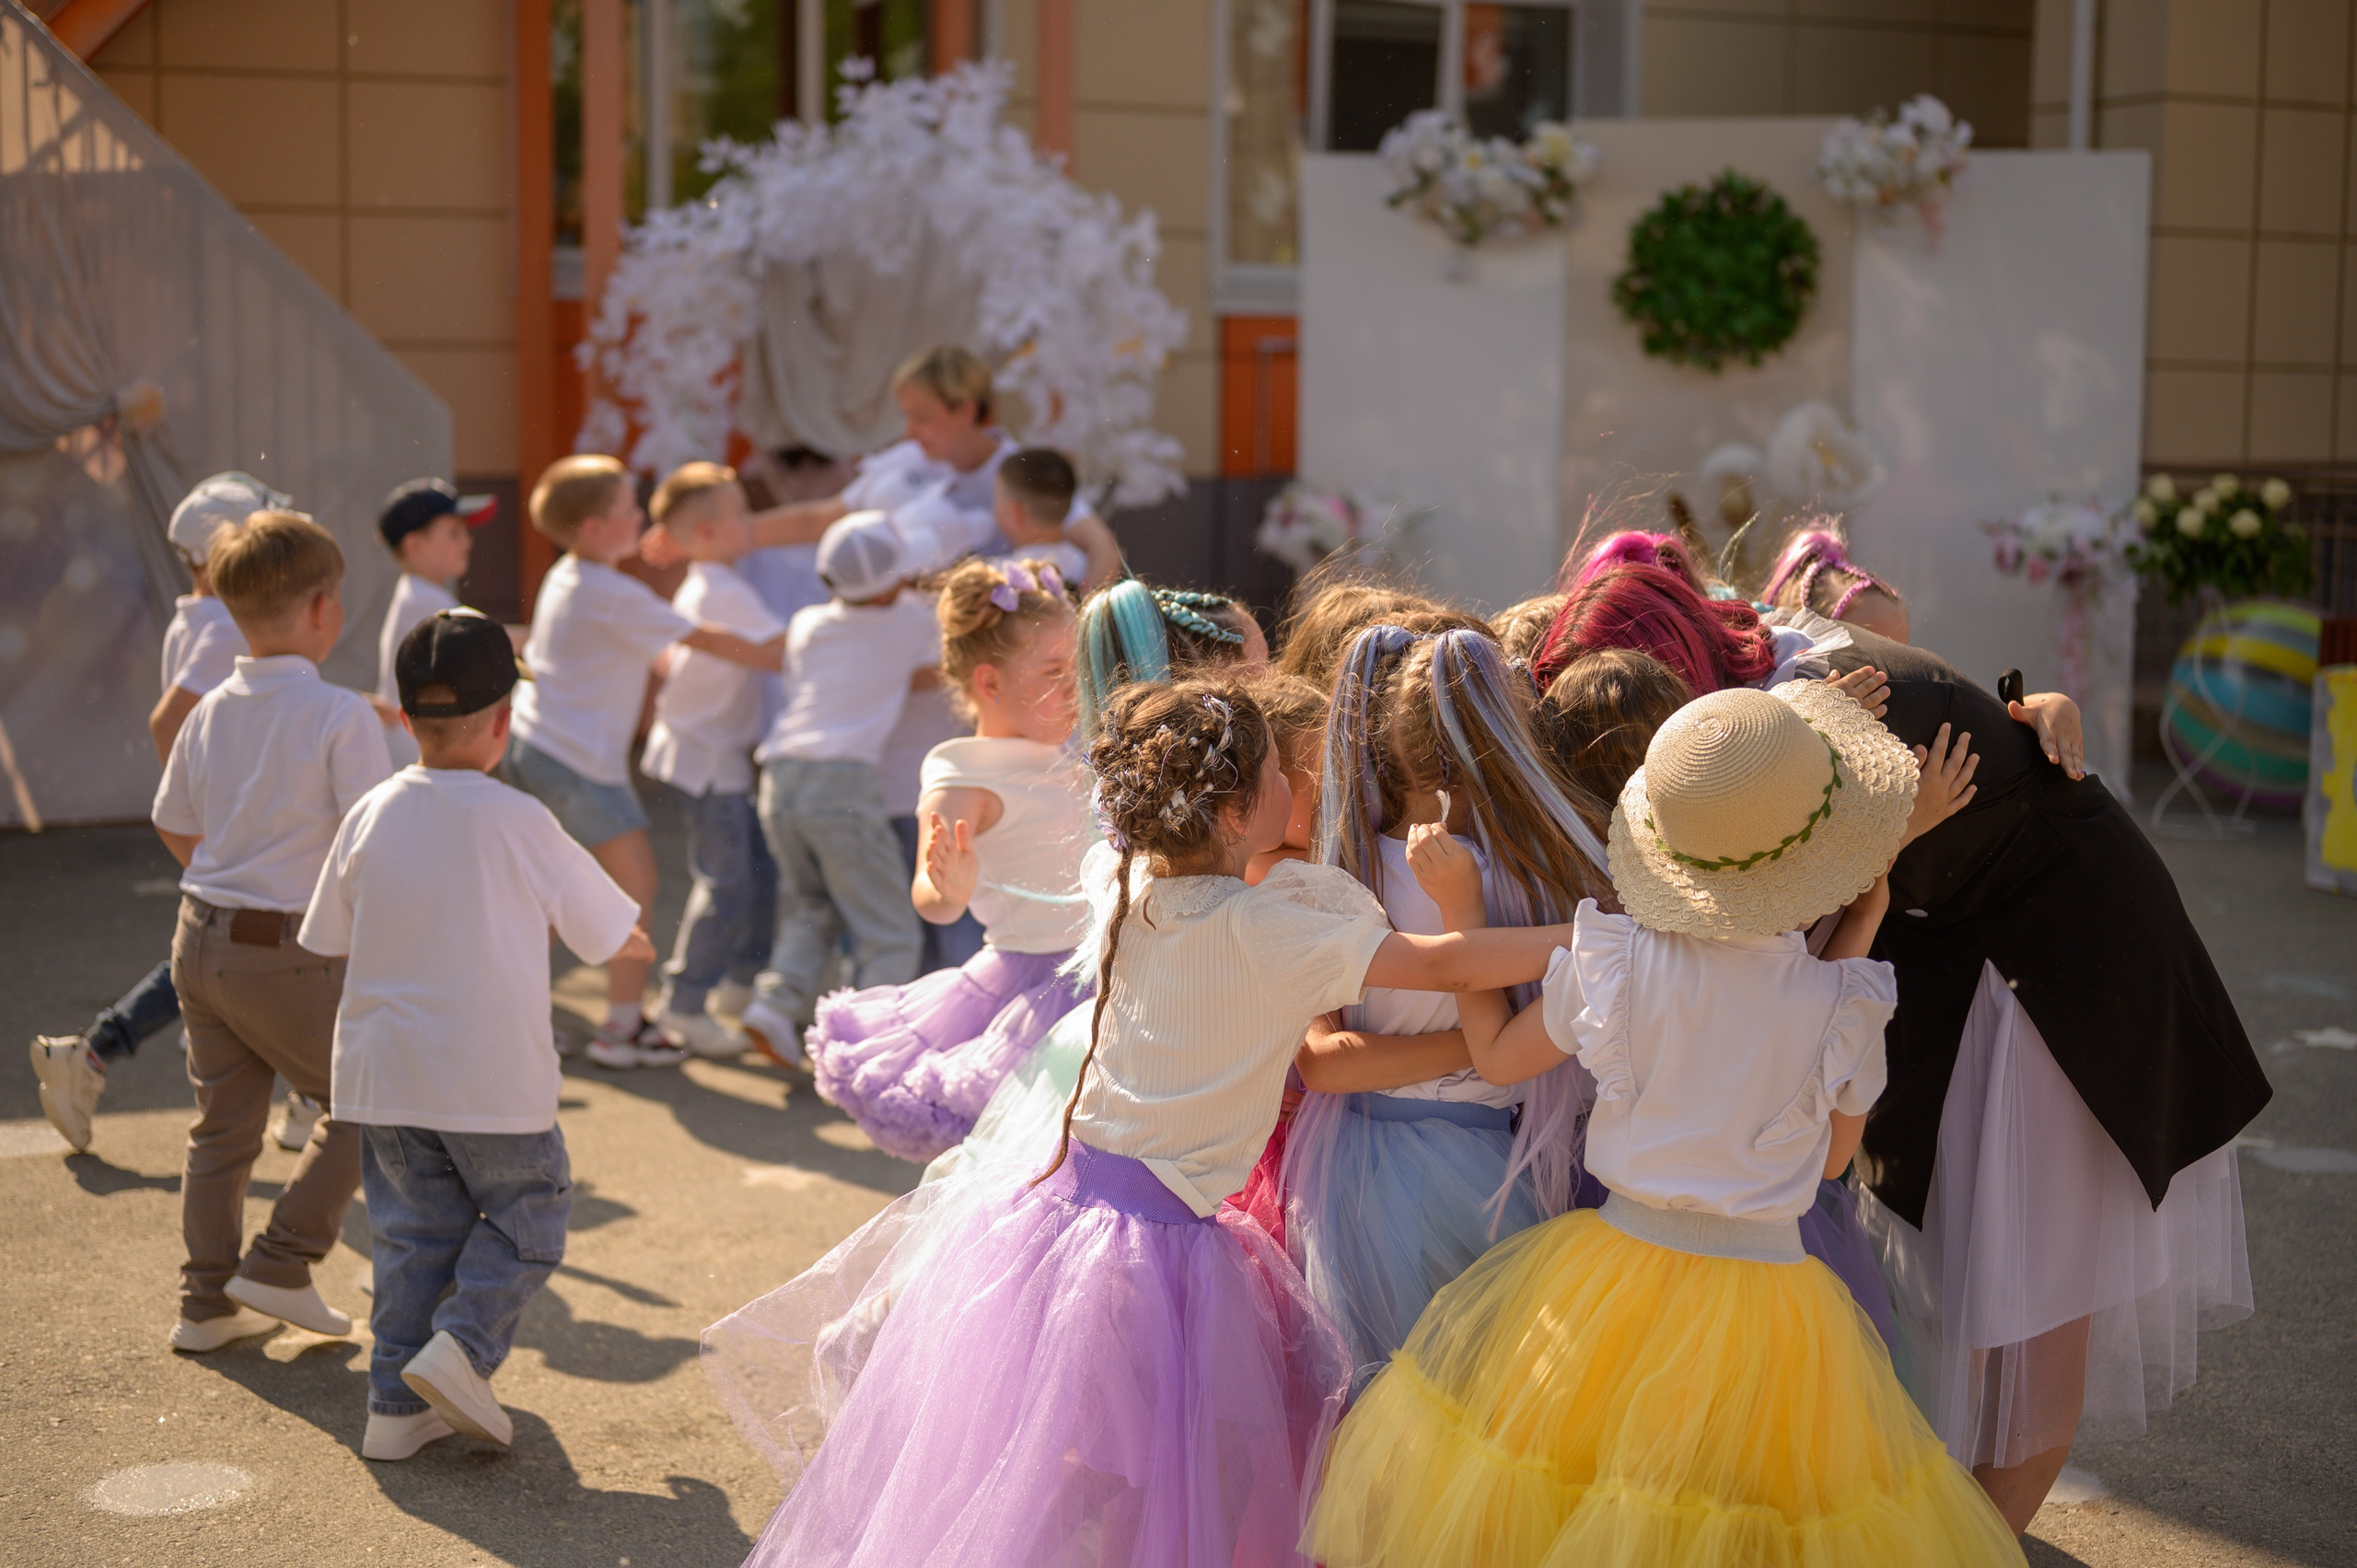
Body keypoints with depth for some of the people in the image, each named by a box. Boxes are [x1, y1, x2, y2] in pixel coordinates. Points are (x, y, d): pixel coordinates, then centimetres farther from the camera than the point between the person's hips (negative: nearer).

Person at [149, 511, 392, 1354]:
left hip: (202, 936, 7)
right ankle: (281, 1266, 8)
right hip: (291, 957, -7)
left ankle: (208, 1300, 21)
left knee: (222, 1125, 16)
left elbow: (175, 828, 16)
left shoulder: (210, 713, 5)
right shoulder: (341, 715, -16)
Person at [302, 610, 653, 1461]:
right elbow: (617, 935, -4)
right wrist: (638, 941, 20)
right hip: (495, 1077, -4)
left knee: (412, 1231, 13)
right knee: (528, 1214, 14)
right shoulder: (519, 823, -13)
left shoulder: (371, 816, -2)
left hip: (384, 1072, 4)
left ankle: (397, 1405, 13)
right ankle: (462, 1343, -5)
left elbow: (333, 943, 8)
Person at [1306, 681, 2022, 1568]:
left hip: (1624, 1256, 1)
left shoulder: (1610, 962, -11)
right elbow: (1833, 1157, 5)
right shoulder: (1843, 1007, -14)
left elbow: (1496, 1054, 6)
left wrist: (1460, 910, 15)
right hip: (1768, 1289, 0)